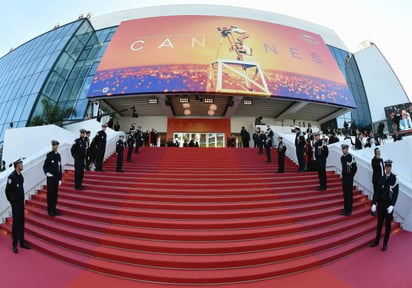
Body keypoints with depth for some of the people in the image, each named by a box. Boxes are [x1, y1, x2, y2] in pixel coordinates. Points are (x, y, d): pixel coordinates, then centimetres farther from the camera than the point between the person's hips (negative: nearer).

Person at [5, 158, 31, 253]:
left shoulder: (20, 175, 6)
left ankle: (22, 242, 25)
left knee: (21, 223, 14)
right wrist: (12, 201, -6)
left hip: (21, 203, 7)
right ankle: (15, 245, 15)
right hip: (15, 204, -7)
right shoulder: (12, 176, -17)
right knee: (16, 224, 2)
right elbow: (7, 191, -14)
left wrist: (22, 200, 11)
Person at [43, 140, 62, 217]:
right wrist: (47, 173, -22)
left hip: (57, 177, 4)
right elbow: (45, 166, -3)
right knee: (50, 194, 3)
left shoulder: (58, 155, 8)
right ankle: (50, 210, 13)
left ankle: (54, 209, 21)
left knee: (55, 194, 10)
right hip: (50, 177, -4)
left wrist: (60, 179, 11)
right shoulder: (49, 155, -7)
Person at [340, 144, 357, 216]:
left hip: (349, 179, -7)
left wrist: (351, 176, -3)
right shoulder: (342, 157, 8)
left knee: (350, 194, 3)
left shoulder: (351, 157, -14)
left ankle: (349, 210, 13)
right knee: (345, 194, 12)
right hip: (344, 178, 7)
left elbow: (355, 168, -9)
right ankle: (345, 209, 21)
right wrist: (343, 175, 12)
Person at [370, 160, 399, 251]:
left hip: (389, 204, -4)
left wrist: (392, 205, -20)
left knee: (388, 224, 9)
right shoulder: (382, 178, 2)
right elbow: (378, 191, 4)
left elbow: (396, 193, -13)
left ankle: (385, 244, 20)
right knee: (379, 223, 13)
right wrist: (374, 203, -2)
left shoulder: (394, 178, -11)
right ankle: (376, 241, 24)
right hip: (381, 203, 4)